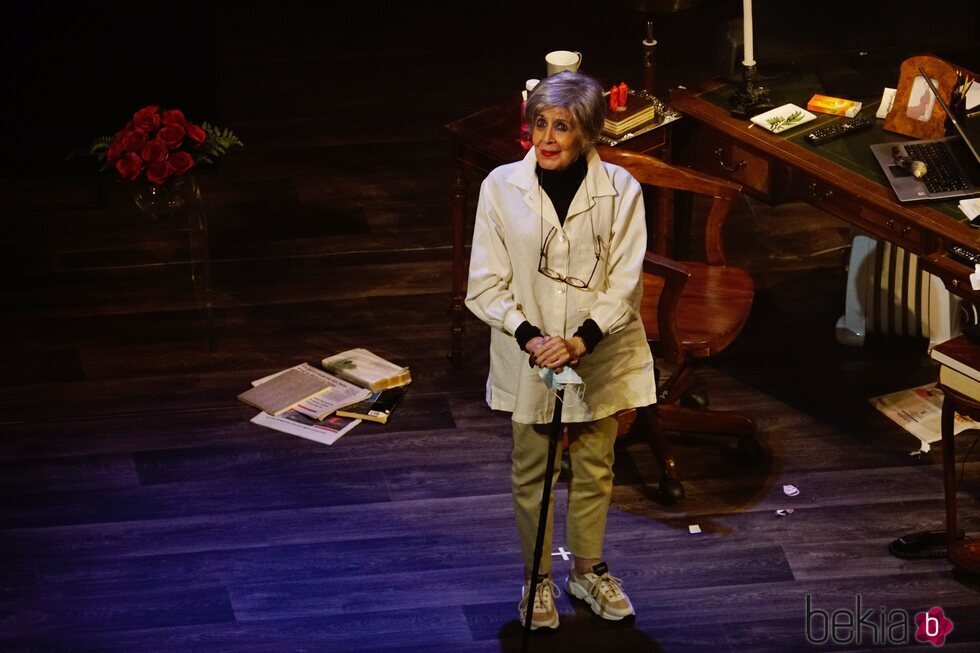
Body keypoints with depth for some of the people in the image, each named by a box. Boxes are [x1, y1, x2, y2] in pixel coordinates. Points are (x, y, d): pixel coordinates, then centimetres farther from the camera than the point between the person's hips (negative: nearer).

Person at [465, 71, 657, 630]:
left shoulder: (620, 190, -12)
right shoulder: (502, 187, -11)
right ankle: (538, 579, 29)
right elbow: (486, 285, -7)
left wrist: (580, 341, -23)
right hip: (527, 360, 0)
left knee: (594, 469, 16)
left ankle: (588, 570, 36)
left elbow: (625, 285, -10)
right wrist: (530, 337, -21)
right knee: (532, 472, 12)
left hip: (599, 357, 0)